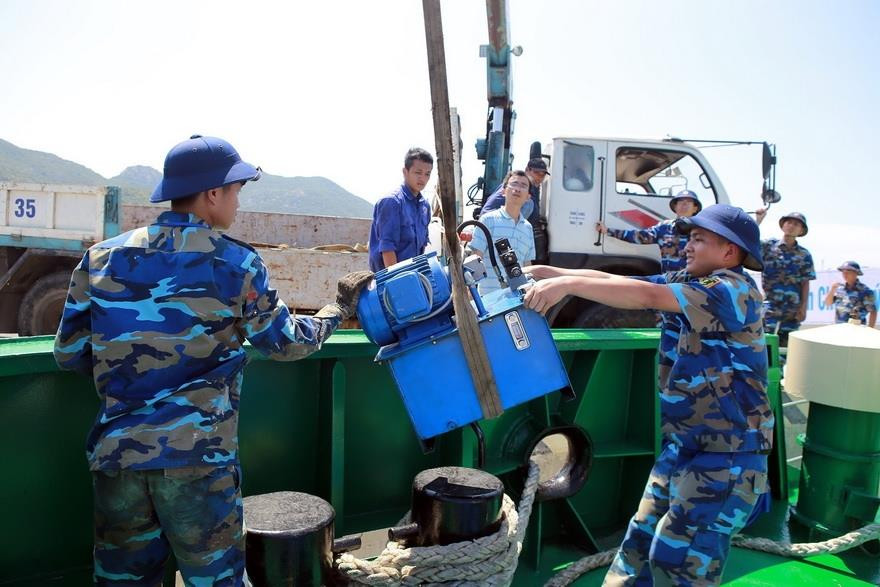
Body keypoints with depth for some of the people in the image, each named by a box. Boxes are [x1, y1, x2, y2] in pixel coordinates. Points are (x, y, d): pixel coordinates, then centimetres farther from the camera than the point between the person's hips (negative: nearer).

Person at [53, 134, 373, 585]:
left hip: (116, 453, 4)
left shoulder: (100, 258, 3)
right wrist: (340, 308, 17)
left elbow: (69, 354, 9)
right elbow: (286, 343, 2)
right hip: (198, 455, -3)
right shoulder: (236, 263, -7)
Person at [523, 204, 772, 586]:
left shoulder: (735, 288, -16)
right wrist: (550, 272, -6)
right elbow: (617, 281, 3)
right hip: (682, 447, 8)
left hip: (727, 456, -8)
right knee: (640, 544, 13)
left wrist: (569, 284, -32)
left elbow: (648, 296, -28)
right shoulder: (688, 283, 9)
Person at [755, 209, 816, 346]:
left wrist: (803, 307, -2)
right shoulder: (768, 246, 2)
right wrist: (758, 220, -17)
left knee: (786, 345, 8)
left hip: (792, 309, 3)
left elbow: (805, 283, 5)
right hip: (770, 307, -3)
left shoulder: (804, 255, 7)